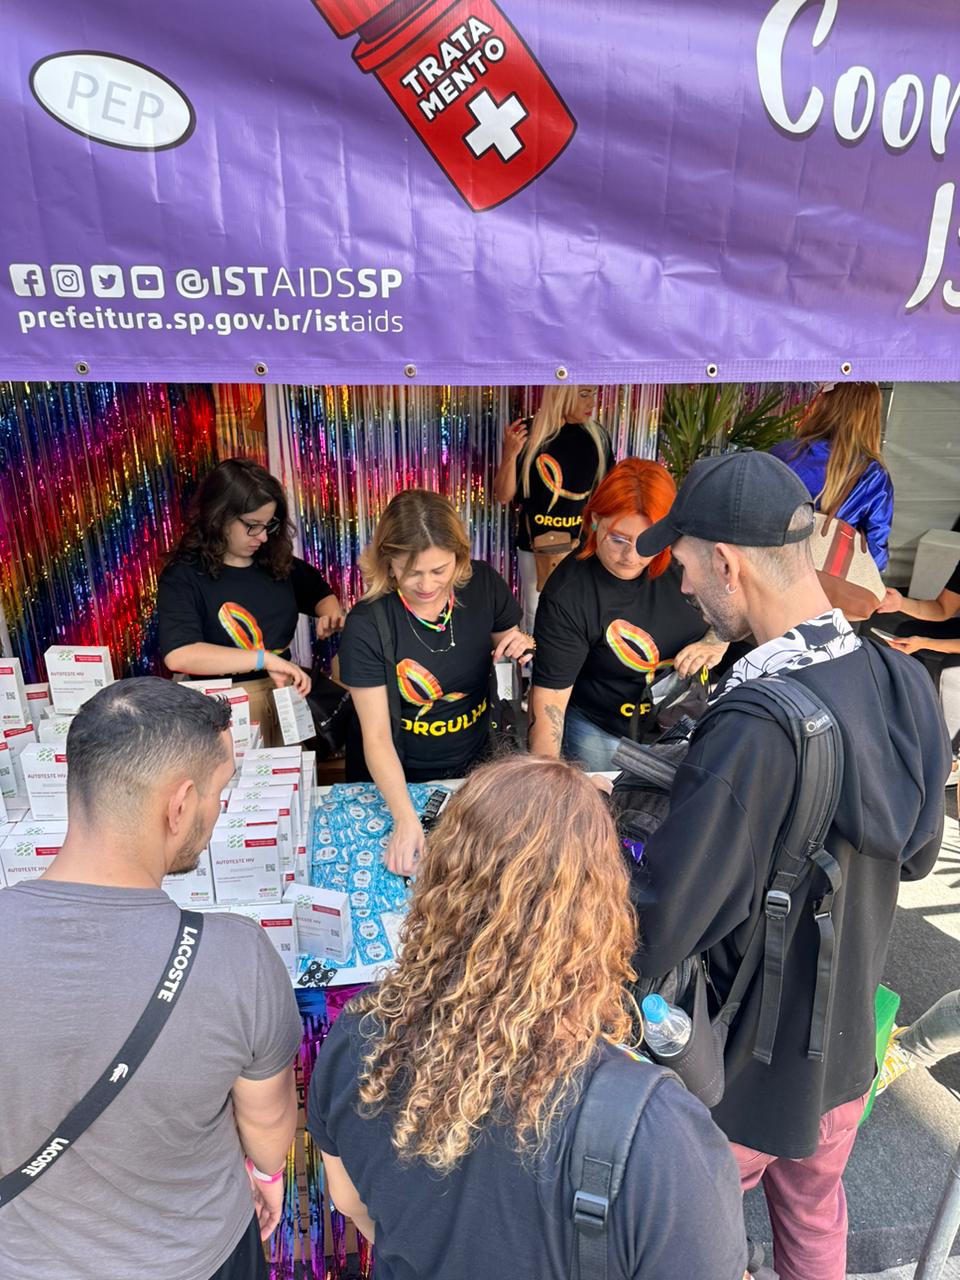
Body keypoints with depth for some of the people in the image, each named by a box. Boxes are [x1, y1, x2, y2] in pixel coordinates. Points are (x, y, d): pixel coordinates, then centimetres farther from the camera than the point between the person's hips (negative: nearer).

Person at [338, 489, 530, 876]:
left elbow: (507, 650, 5)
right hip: (397, 778, -3)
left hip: (474, 763, 3)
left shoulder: (483, 585, -14)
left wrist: (523, 648, -19)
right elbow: (376, 736, -23)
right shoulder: (367, 625, -24)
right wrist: (405, 817, -35)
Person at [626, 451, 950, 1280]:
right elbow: (915, 854, 3)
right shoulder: (906, 684, -13)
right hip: (846, 1052, 6)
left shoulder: (751, 736, -37)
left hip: (743, 1074, -6)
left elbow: (654, 935, -30)